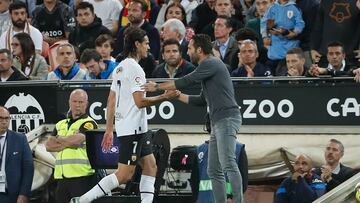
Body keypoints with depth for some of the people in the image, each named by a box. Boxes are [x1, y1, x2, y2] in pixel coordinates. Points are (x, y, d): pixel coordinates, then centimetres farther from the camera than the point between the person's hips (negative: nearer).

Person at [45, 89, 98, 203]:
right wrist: (68, 143, -6)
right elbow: (48, 146, 9)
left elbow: (77, 140, -15)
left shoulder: (89, 123, 0)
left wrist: (59, 140, 4)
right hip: (62, 177, 7)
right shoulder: (61, 125, 20)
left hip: (81, 176, -7)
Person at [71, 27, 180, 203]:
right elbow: (140, 101, -21)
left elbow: (111, 101, 15)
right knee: (124, 175, -10)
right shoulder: (135, 69, -15)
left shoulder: (120, 68, 14)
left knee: (150, 166, 10)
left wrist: (109, 129, 17)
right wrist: (165, 97, -13)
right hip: (132, 128, -10)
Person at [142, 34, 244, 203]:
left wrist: (157, 87, 0)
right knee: (214, 170, 7)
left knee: (228, 164, -21)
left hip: (227, 118, -11)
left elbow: (186, 81, -9)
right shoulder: (207, 67, 25)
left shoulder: (210, 64, -6)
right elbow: (201, 100, 29)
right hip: (218, 122, 11)